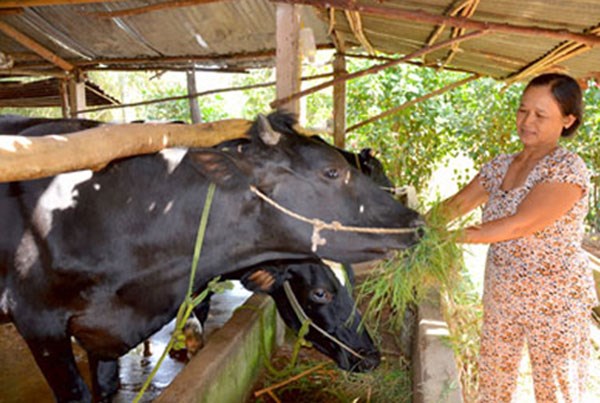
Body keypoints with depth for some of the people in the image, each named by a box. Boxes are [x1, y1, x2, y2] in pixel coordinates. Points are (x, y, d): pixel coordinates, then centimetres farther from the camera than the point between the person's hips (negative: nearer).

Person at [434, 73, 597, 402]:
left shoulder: (568, 169, -16)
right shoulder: (500, 166, 5)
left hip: (554, 304, -6)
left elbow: (519, 225, -28)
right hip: (500, 298, 6)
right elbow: (456, 205, 4)